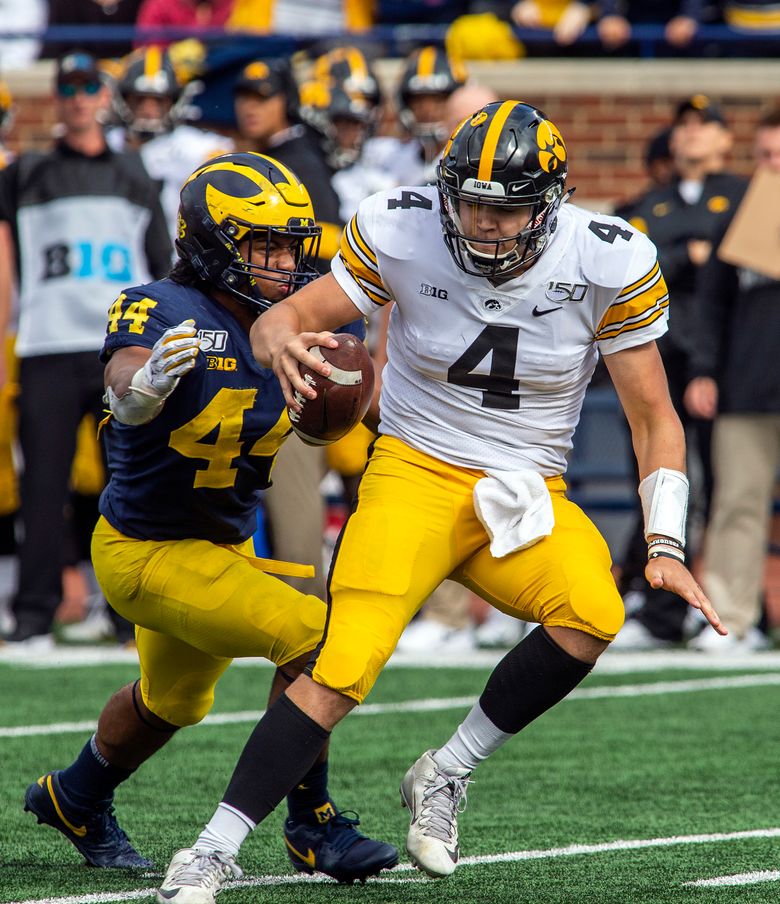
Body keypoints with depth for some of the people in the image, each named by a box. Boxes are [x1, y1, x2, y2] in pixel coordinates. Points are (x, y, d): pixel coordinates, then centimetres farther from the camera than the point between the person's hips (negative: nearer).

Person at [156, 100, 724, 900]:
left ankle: (446, 774, -10)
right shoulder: (402, 235, -11)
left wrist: (665, 544, -12)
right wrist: (280, 339, -30)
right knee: (340, 671, -22)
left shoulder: (604, 263, -10)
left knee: (593, 614, -29)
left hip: (528, 498, 2)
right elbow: (285, 318, -4)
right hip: (416, 474, -2)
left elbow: (654, 418, -2)